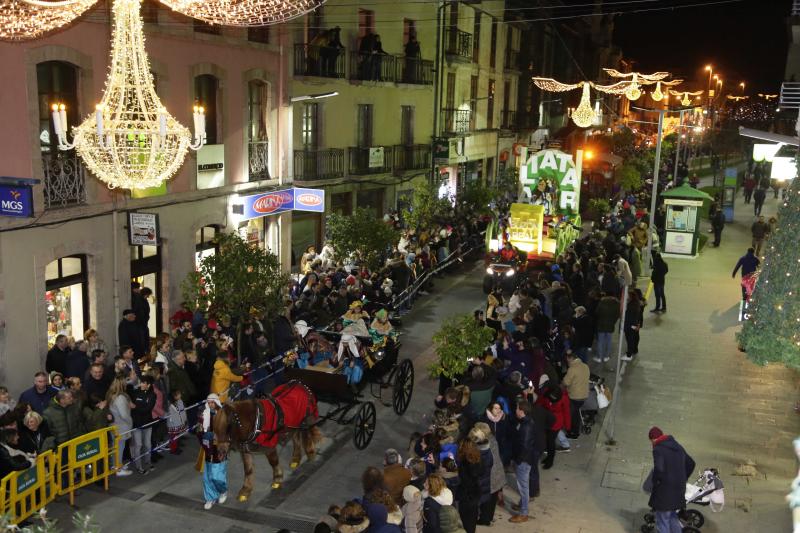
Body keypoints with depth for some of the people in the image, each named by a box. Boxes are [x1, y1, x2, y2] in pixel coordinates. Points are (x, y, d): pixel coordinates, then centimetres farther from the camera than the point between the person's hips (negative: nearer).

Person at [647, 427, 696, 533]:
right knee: (673, 517, 25)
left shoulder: (658, 450, -17)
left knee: (662, 521, 3)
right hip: (679, 489, 8)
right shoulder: (677, 447, 10)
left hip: (665, 491, -8)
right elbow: (691, 463, 20)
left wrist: (654, 481, -11)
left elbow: (659, 470, -29)